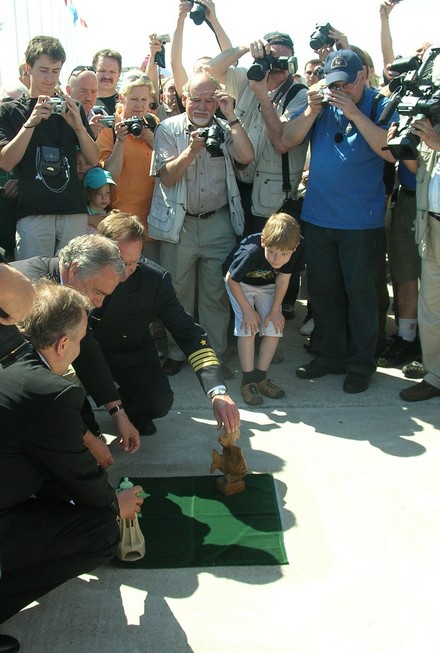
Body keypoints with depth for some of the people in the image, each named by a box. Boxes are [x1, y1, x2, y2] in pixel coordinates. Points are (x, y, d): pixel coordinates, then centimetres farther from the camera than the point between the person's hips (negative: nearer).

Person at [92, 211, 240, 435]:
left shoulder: (155, 279, -21)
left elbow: (189, 333, -21)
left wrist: (218, 391, -33)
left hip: (131, 353, 0)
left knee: (159, 402, -25)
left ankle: (131, 409, 11)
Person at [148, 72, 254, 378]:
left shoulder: (224, 129, 7)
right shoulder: (169, 129, 2)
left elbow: (246, 157, -11)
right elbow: (167, 177, -7)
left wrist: (231, 116, -12)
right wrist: (191, 150, -20)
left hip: (219, 223, 1)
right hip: (179, 224, -1)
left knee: (217, 294, 5)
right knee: (178, 293, 6)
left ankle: (215, 354, 17)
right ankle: (176, 353, 20)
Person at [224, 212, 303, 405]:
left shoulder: (297, 250, -31)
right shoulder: (251, 252, -41)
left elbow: (283, 279, -14)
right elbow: (231, 280, -24)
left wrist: (275, 310, -10)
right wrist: (248, 310, -18)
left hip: (266, 285, 4)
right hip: (240, 282, -4)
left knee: (274, 327, -7)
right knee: (248, 328, -17)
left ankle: (260, 377, 8)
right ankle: (248, 380, -6)